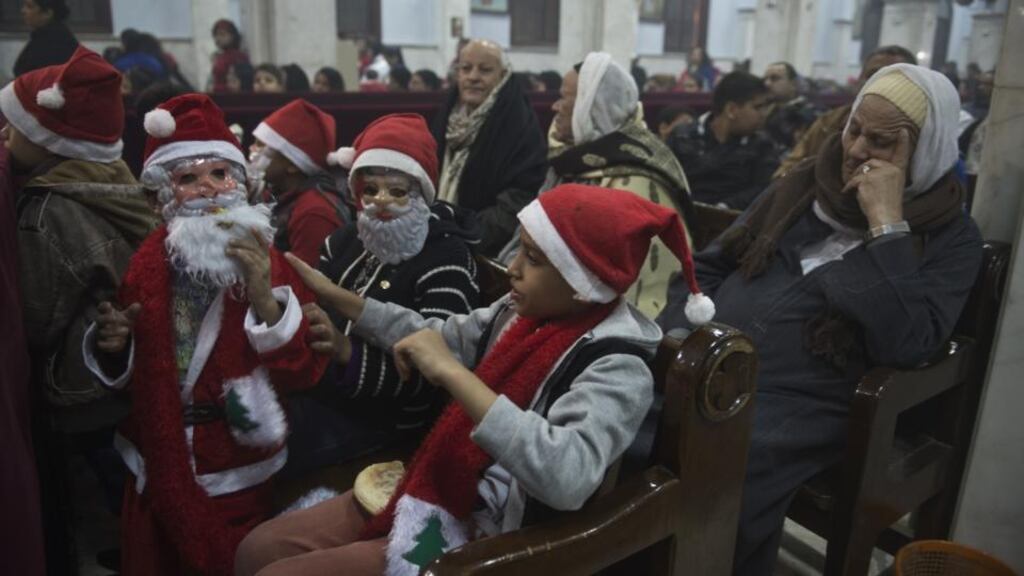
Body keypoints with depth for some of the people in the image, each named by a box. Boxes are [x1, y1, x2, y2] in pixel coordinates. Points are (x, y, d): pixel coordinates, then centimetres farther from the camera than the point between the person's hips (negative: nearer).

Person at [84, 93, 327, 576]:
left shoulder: (267, 266, -8)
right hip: (156, 475, 2)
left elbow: (302, 373, -16)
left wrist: (264, 298, -29)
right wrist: (112, 347, -14)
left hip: (236, 479, -2)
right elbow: (121, 376, 7)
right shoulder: (141, 264, -2)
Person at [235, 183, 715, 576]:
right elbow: (441, 337, 13)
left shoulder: (617, 370, -23)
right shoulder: (523, 313, -1)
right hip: (439, 490, 7)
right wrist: (332, 295, 12)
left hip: (485, 537, -7)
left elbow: (568, 477, -39)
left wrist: (452, 373, -38)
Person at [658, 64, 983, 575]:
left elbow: (905, 346, -16)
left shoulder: (950, 240, 1)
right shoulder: (803, 186, 13)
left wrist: (886, 225, -15)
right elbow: (709, 267, 12)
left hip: (802, 403, -4)